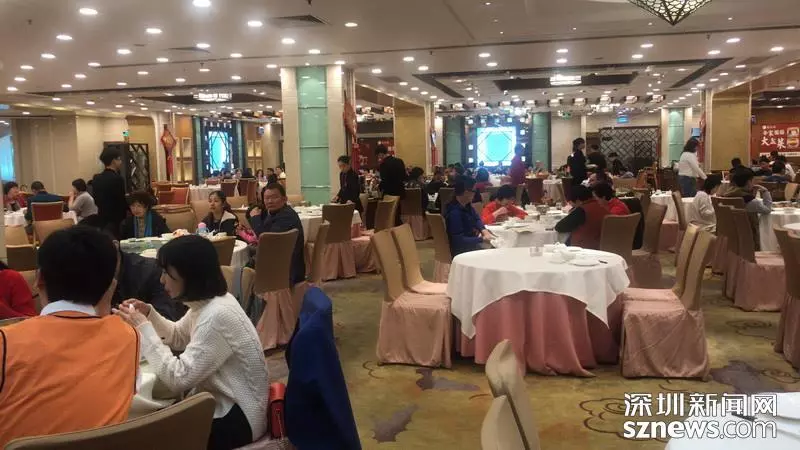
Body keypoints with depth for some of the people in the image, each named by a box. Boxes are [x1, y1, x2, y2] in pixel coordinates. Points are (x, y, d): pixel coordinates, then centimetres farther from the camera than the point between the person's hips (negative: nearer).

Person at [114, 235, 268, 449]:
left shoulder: (217, 316, -29)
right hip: (219, 401, 8)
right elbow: (179, 338, 19)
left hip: (236, 416, -8)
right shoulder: (207, 302, 1)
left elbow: (178, 378, -28)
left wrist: (143, 327, -22)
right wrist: (149, 314, 2)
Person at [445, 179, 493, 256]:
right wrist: (482, 239, -23)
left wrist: (484, 230, -6)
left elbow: (476, 218, 14)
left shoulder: (466, 205, -1)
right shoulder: (454, 212, -29)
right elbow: (459, 240, -30)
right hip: (461, 250, -9)